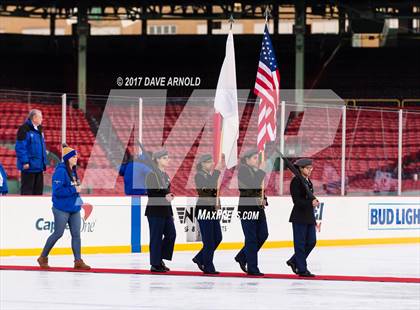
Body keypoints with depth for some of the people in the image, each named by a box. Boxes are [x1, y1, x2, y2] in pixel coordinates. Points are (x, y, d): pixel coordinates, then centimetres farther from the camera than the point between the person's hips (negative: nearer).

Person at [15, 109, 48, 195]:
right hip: (29, 166, -9)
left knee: (38, 190, 11)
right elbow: (20, 147, -16)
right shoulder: (24, 129, -12)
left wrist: (44, 163, 16)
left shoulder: (39, 129, 15)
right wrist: (25, 162, -20)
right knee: (27, 190, -6)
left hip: (39, 166, 9)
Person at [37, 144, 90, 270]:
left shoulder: (73, 171, 11)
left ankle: (78, 261, 3)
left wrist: (78, 198, 9)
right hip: (62, 209, -8)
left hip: (74, 208, 8)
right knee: (58, 233, -1)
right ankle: (43, 257, 15)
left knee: (76, 234, 2)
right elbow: (57, 190, -23)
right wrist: (74, 190, -20)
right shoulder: (61, 171, -16)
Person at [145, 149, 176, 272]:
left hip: (166, 210, 8)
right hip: (155, 210, -8)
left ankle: (160, 258, 16)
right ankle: (155, 264, 3)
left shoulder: (165, 175, 15)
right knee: (156, 237, -3)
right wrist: (165, 197, -23)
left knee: (171, 234, 3)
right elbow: (151, 193, -16)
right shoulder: (152, 175, -9)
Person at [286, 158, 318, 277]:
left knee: (311, 242, 8)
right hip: (299, 217, -9)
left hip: (309, 217, 9)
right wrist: (311, 202, -29)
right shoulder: (296, 181, -11)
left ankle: (294, 261, 21)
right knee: (300, 244, -2)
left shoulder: (308, 182, 15)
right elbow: (297, 200, -19)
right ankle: (302, 269, 2)